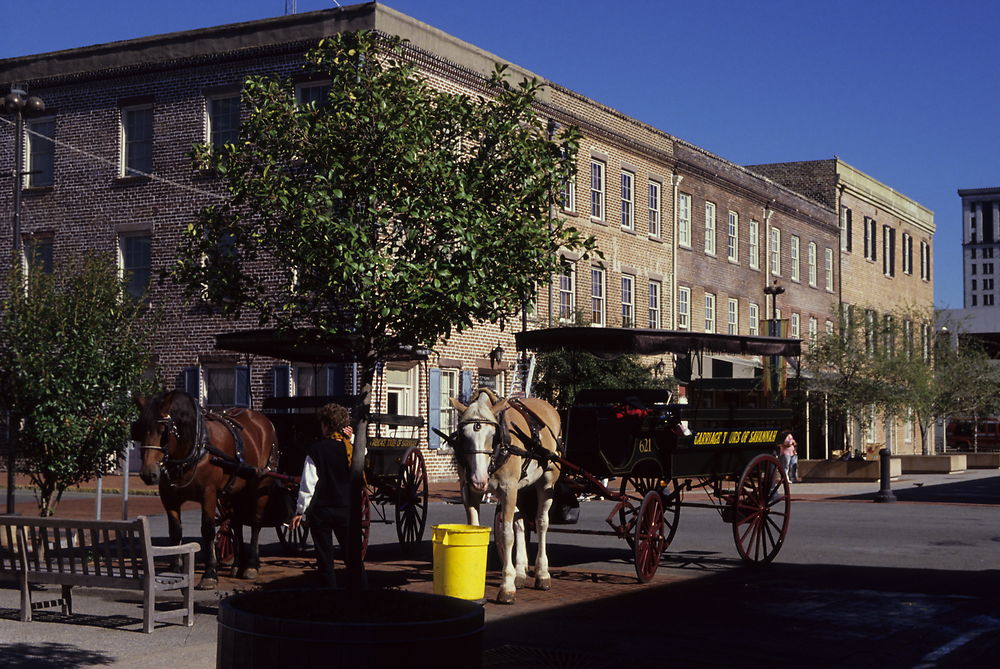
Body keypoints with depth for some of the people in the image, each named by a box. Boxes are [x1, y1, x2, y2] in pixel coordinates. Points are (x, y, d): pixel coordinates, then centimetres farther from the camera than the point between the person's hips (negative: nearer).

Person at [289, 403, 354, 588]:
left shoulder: (316, 450, -9)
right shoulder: (353, 448, -3)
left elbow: (308, 485, -10)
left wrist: (300, 511, -2)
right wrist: (351, 439, 12)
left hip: (320, 510, -2)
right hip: (347, 509, 2)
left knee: (324, 556, 6)